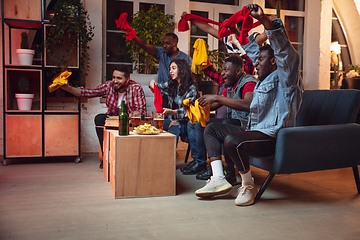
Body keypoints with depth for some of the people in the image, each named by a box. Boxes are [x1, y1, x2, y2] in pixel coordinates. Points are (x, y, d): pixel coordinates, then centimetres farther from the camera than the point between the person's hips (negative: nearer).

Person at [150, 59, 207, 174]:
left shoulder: (191, 88, -9)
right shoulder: (171, 85, 10)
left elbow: (186, 111, -19)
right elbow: (157, 86, 29)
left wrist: (170, 112, -35)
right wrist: (153, 82, 5)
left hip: (186, 121, -5)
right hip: (173, 119, 6)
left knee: (175, 127, -39)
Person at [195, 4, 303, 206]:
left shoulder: (285, 78, -7)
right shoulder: (264, 78, 20)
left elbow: (286, 52, -27)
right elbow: (252, 52, 35)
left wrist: (264, 20, -34)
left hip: (273, 138, -10)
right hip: (254, 131, 10)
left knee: (232, 140, -37)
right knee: (212, 128, 9)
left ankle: (248, 186, -12)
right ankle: (219, 178, -4)